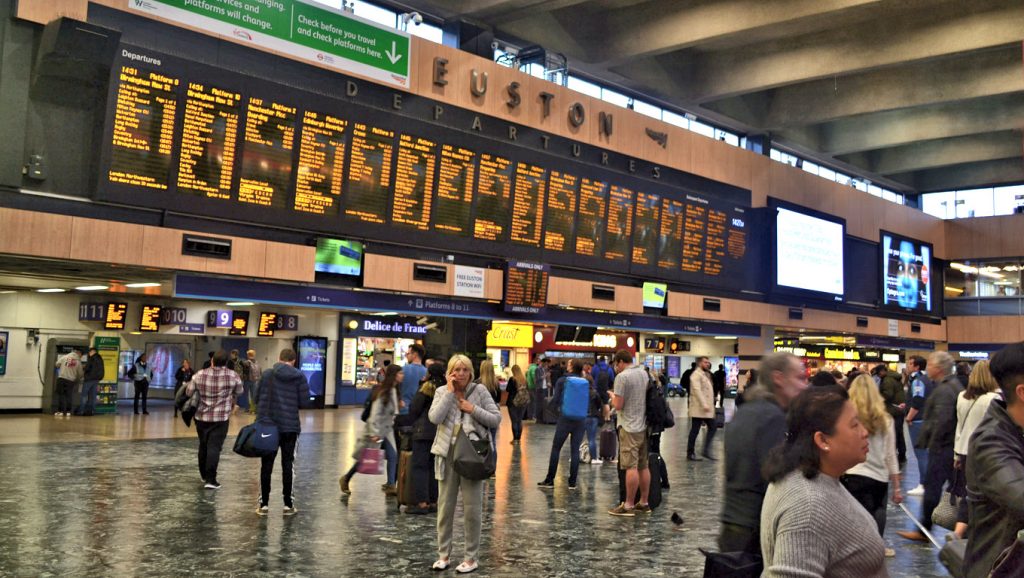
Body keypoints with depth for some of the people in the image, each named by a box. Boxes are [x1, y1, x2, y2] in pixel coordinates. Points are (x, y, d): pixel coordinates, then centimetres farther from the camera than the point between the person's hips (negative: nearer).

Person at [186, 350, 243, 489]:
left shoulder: (200, 375, -4)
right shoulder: (233, 376, -8)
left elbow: (188, 392, 3)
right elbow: (239, 392, 7)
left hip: (201, 417, 3)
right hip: (221, 418, -3)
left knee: (203, 446, 18)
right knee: (214, 447, -4)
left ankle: (204, 475, 31)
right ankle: (210, 480, -10)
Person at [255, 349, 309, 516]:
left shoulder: (267, 375, -1)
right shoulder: (299, 376, -5)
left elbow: (259, 398, 2)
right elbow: (304, 400, -4)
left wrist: (260, 420, 12)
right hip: (290, 426, -1)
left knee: (266, 465, 9)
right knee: (287, 464, 8)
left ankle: (264, 504, 11)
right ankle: (288, 504, 10)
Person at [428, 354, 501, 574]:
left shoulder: (479, 391, 0)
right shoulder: (442, 391, 3)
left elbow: (497, 419, -2)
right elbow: (435, 418, -13)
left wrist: (473, 409, -12)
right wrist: (450, 392, -13)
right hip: (447, 453, 2)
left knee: (472, 508, 4)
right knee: (445, 506, 9)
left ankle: (471, 558, 14)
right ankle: (443, 555, 21)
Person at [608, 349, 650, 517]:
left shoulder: (622, 376, -14)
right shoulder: (644, 374, 11)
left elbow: (618, 405, -16)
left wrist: (612, 397, 4)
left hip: (629, 427, -8)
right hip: (643, 426, 8)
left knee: (631, 467, -6)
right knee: (643, 466, 12)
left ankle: (629, 506, -3)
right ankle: (644, 503, 18)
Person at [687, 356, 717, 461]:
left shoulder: (706, 374, 19)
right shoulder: (696, 374, -11)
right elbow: (697, 390, -21)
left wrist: (711, 405, 17)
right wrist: (704, 404, -26)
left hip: (707, 408, 9)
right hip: (699, 408, -9)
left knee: (712, 428, 6)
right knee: (695, 430, -2)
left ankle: (706, 451, 12)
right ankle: (690, 453, 5)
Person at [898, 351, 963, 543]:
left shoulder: (943, 390, -18)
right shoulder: (955, 385, 14)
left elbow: (942, 420, -25)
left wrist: (933, 443, -16)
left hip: (942, 446, -10)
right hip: (954, 445, 10)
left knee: (932, 486, -2)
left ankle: (924, 530, 6)